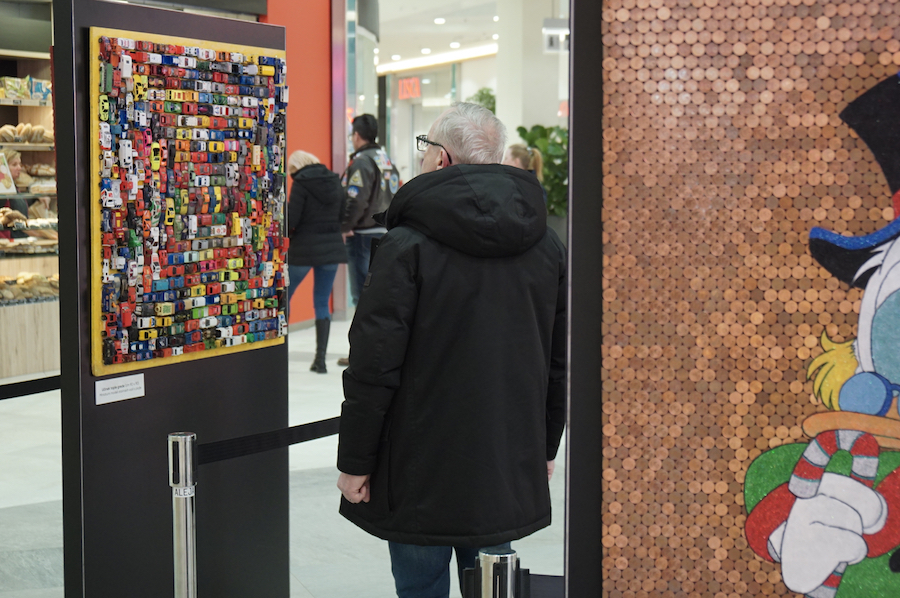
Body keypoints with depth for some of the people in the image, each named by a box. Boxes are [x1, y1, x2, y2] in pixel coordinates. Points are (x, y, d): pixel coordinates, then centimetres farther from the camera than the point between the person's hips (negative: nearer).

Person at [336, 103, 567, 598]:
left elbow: (374, 365, -14)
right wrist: (545, 446, 22)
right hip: (510, 476, 5)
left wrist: (355, 462, -6)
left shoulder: (408, 245, -13)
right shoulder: (546, 245, 6)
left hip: (421, 473, -5)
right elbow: (561, 358, 12)